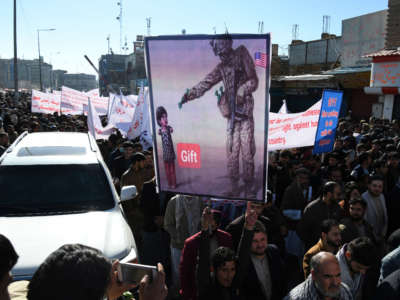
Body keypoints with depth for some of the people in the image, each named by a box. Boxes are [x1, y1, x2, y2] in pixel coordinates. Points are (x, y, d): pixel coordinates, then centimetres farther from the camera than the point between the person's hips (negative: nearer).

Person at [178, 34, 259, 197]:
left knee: (247, 153, -4)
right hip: (232, 116, 4)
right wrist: (188, 95, -3)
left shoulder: (241, 57, -2)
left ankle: (249, 189, 6)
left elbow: (253, 81, -4)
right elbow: (205, 83, 9)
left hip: (246, 114, -4)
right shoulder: (221, 67, 13)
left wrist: (242, 91, -22)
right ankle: (234, 187, 13)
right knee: (231, 153, 4)